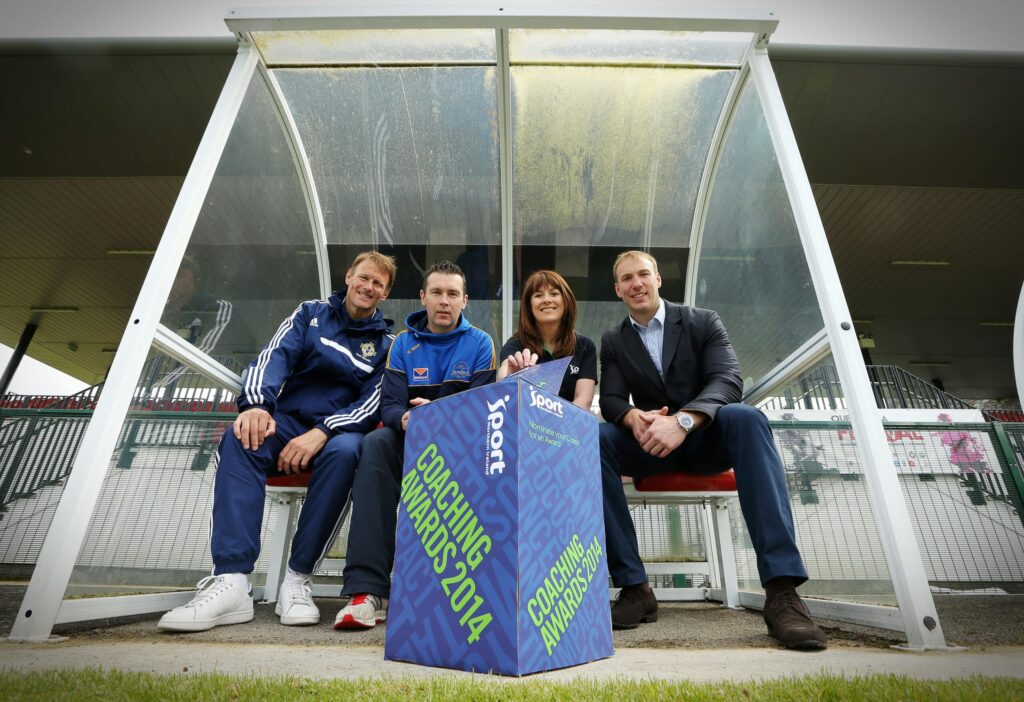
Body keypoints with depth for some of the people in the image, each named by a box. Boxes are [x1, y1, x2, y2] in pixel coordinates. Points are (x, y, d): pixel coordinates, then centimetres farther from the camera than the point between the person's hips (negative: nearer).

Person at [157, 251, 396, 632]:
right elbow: (274, 357, -3)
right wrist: (256, 404, -24)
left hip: (340, 431, -2)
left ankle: (298, 579, -26)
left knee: (344, 452, -36)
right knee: (241, 438, -29)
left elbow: (374, 404, -5)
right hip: (287, 422, 2)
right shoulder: (311, 313, 12)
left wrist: (323, 432, -22)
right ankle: (231, 582, -33)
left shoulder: (386, 344, 7)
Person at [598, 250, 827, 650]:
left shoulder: (703, 322, 2)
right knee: (597, 440, -30)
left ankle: (782, 589, -35)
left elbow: (728, 381, -14)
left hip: (704, 437, -1)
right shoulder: (613, 342, 8)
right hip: (652, 446, 1)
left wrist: (682, 420, -35)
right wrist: (634, 416, -31)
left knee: (746, 418, -34)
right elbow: (610, 400, -4)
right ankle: (634, 587, -26)